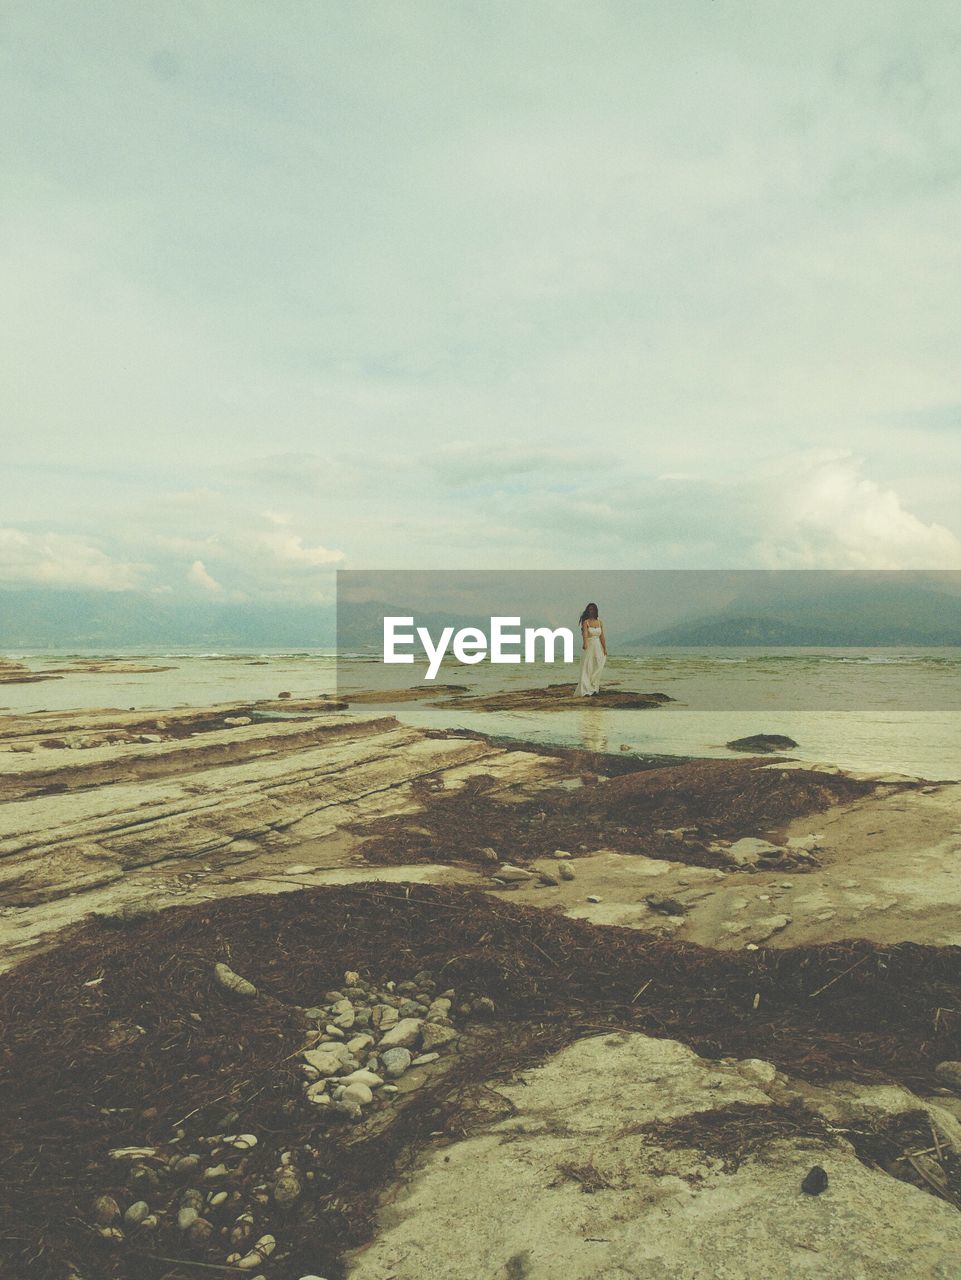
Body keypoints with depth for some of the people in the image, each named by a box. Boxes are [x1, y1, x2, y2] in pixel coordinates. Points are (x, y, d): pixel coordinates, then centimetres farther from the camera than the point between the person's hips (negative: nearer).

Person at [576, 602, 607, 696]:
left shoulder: (600, 622, 8)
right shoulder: (586, 622, -7)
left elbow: (602, 636, 8)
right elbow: (585, 633, -25)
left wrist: (605, 648, 3)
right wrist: (585, 643, -43)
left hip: (598, 647, 5)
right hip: (589, 647, -5)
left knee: (597, 668, 11)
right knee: (587, 668, -8)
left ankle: (594, 687, 25)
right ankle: (586, 691, -9)